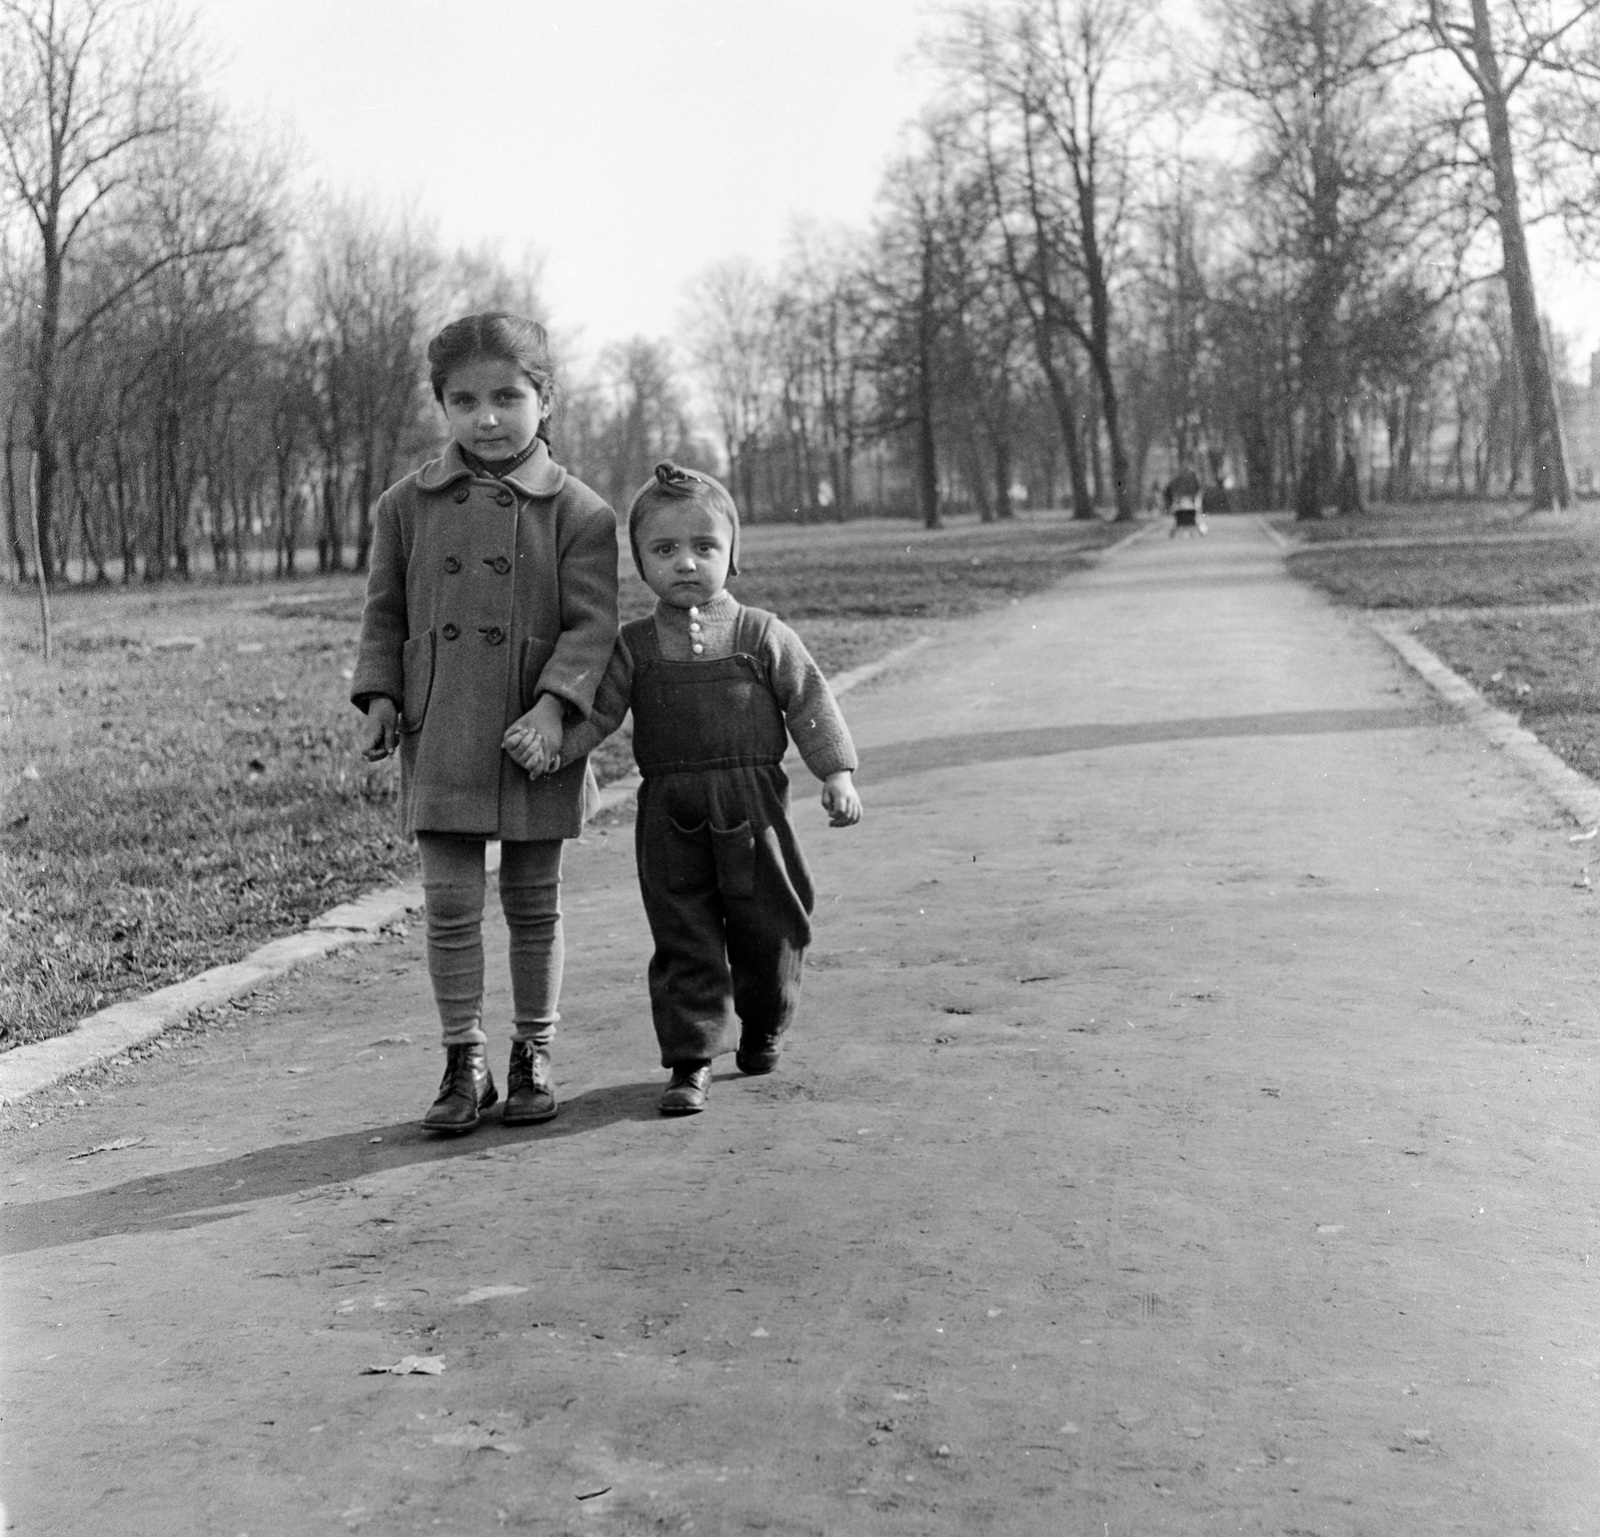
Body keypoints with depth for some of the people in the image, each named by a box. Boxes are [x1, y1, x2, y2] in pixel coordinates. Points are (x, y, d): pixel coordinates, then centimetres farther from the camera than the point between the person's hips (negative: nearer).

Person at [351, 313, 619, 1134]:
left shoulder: (576, 511, -4)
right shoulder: (408, 505, 4)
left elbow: (592, 620, -8)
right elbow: (384, 611, 12)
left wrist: (555, 704, -20)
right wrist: (379, 694, 0)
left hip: (534, 740, -1)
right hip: (438, 740, 1)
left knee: (534, 906, 10)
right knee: (450, 906, 1)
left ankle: (532, 1057, 24)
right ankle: (464, 1063, 13)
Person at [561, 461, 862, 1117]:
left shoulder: (762, 635, 2)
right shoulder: (635, 646, 4)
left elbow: (810, 702, 4)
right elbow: (596, 712, 2)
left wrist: (836, 772, -3)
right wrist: (551, 741, -15)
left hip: (752, 805, 0)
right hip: (670, 815, 0)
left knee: (769, 927, 9)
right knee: (683, 939, 1)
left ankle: (764, 1028, 35)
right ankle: (690, 1062, 8)